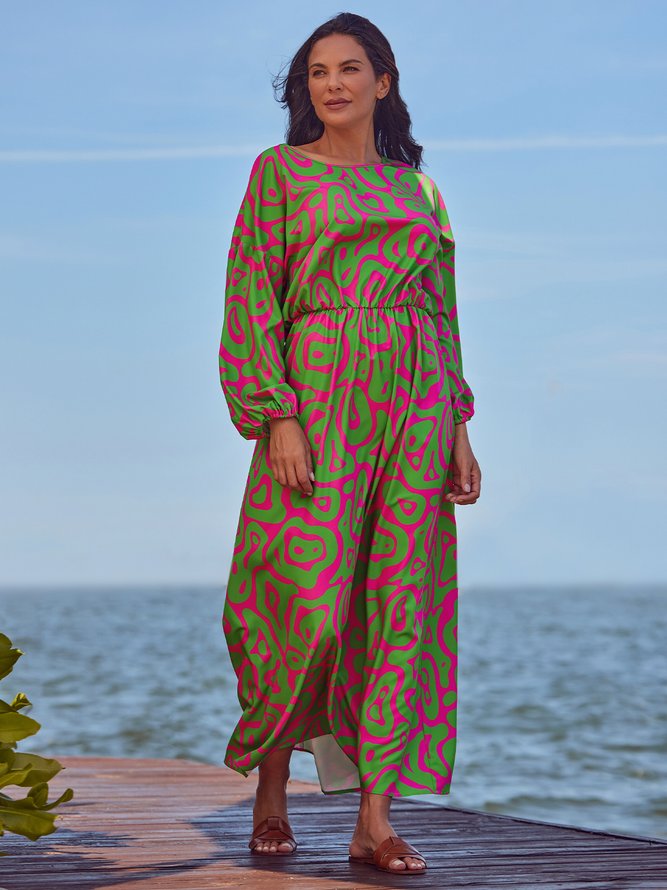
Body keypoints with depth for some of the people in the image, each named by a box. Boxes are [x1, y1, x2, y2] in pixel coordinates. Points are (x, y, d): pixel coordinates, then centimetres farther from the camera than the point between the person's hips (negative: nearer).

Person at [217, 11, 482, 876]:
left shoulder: (416, 187, 16)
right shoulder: (280, 171, 5)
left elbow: (442, 313, 17)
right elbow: (252, 301, -2)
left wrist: (457, 428, 8)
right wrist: (278, 417, -14)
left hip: (416, 402, 4)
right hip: (321, 396, -4)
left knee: (402, 607, -2)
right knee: (313, 607, -9)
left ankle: (376, 817, 2)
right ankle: (271, 786, 14)